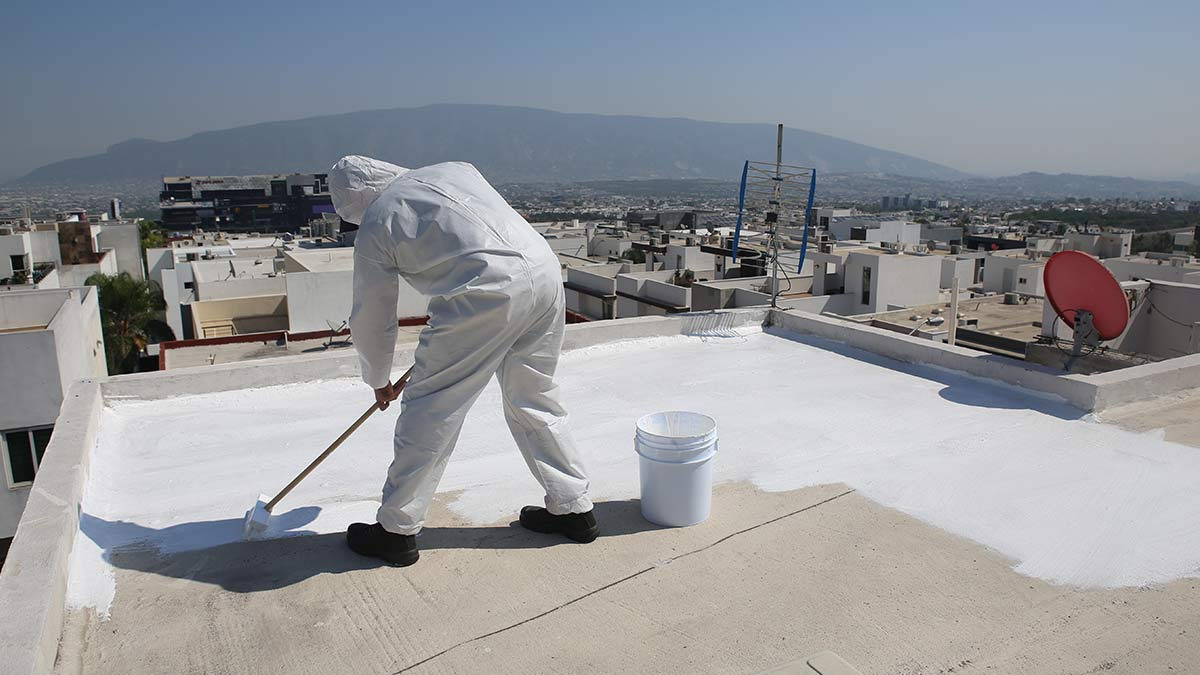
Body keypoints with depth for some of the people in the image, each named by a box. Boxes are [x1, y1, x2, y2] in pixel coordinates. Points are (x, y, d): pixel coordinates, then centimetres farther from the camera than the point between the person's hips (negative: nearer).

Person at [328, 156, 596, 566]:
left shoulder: (374, 228, 10)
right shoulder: (453, 169, 25)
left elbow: (371, 321, 17)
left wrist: (378, 381, 34)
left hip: (486, 294, -7)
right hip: (546, 269, 7)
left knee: (429, 408, 8)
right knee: (534, 400, 21)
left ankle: (396, 530, 20)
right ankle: (573, 508, 31)